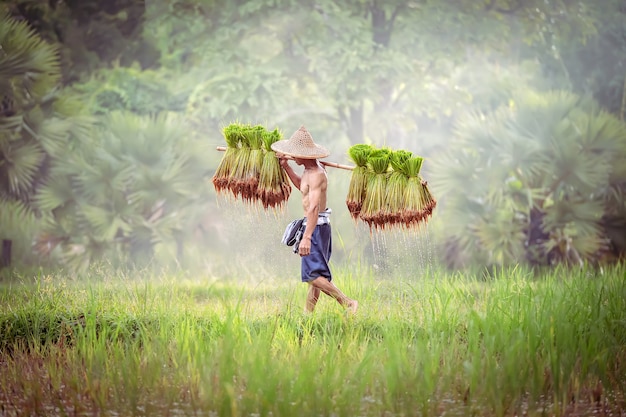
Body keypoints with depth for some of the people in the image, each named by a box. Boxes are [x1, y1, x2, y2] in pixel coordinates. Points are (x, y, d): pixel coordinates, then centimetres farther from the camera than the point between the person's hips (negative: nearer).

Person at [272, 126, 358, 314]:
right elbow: (300, 185, 32)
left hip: (316, 226, -11)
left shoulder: (316, 175, -22)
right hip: (314, 225, 11)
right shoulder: (311, 169, 9)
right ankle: (308, 312, 22)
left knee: (313, 274, -13)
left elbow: (314, 207, -33)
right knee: (315, 273, 15)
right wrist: (285, 166, 21)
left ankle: (348, 303, -14)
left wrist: (307, 237, -41)